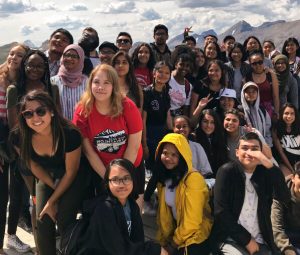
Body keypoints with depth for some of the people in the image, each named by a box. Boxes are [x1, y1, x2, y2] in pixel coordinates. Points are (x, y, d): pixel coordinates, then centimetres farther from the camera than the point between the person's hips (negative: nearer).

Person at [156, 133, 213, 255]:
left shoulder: (193, 178, -20)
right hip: (177, 232, 6)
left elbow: (192, 220, -19)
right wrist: (164, 240, 2)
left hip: (196, 236, -5)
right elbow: (164, 213, 7)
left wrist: (174, 243, -10)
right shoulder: (163, 179, 3)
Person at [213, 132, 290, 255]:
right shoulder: (227, 171, -5)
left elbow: (285, 198, -10)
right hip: (231, 239, -4)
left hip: (260, 241, 4)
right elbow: (221, 211, -9)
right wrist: (246, 240, -10)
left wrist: (269, 164, -19)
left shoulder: (265, 172, 6)